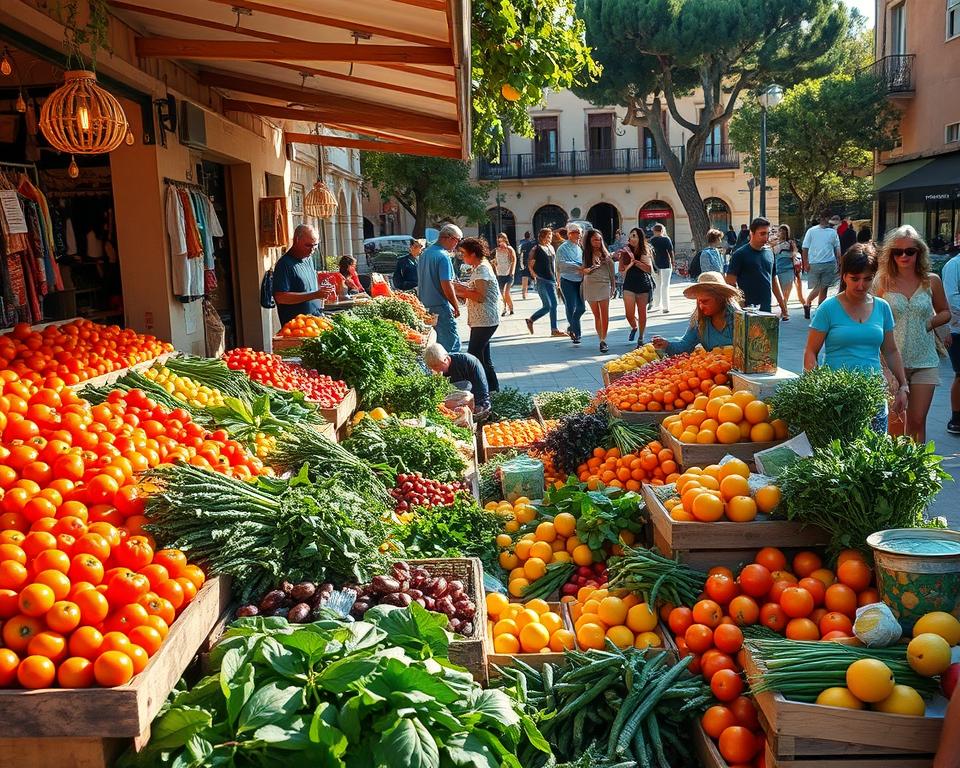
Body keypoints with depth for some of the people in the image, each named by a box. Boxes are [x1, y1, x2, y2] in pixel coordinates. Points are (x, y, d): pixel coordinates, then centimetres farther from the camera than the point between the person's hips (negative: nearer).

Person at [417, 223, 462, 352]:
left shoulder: (425, 253, 12)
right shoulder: (443, 256, -16)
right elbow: (446, 286, -19)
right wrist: (456, 307, -8)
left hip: (425, 306, 9)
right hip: (440, 307, -9)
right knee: (452, 344, -5)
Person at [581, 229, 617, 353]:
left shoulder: (605, 254, 5)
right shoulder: (586, 254, 6)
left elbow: (611, 271, 7)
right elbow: (582, 271, 8)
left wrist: (613, 287, 6)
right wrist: (585, 270, -13)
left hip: (604, 285, -1)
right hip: (590, 286, 1)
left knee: (605, 315, -7)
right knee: (596, 315, 6)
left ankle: (603, 340, -7)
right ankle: (601, 339, 13)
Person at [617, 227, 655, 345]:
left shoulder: (645, 252, -2)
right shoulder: (626, 251, 1)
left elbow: (649, 269, -15)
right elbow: (622, 271, 6)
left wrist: (635, 261, -20)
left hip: (644, 285, -1)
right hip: (629, 285, 1)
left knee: (642, 312, 4)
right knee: (629, 314, -6)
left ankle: (641, 338, 19)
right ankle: (634, 327, 28)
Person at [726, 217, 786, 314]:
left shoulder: (769, 253, 13)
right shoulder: (739, 254, -5)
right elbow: (730, 282, -8)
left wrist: (782, 304, 18)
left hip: (766, 309, 6)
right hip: (747, 309, -6)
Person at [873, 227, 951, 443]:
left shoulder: (931, 281, 2)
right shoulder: (884, 282, -2)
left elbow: (945, 312, 15)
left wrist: (928, 323, -5)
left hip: (925, 360, 1)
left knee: (917, 421, 1)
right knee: (896, 420, 5)